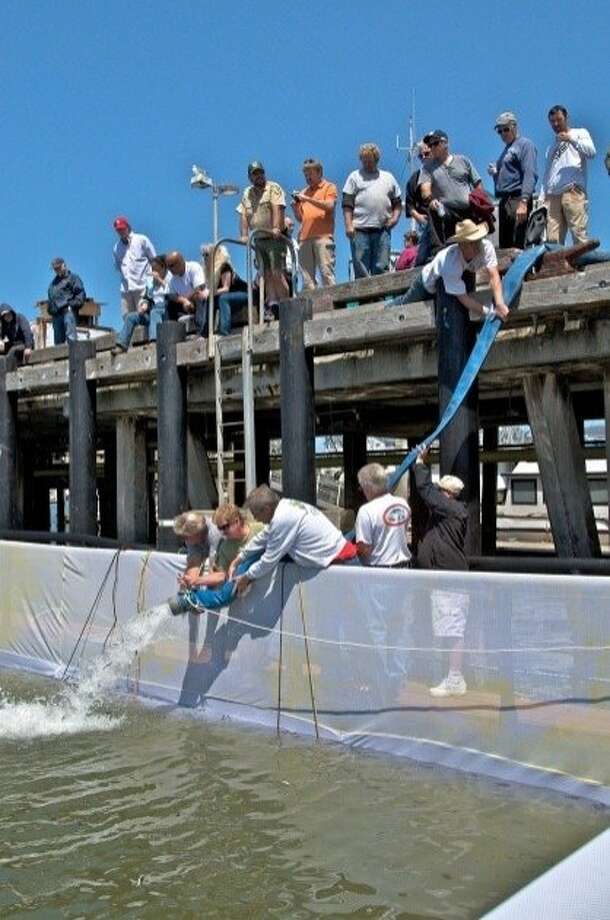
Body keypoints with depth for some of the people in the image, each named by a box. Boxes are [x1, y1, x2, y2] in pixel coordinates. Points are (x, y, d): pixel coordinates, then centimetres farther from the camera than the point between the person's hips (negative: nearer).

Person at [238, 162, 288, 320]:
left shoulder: (273, 188, 0)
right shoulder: (247, 194, 18)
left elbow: (277, 209, -15)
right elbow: (243, 216, 10)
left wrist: (276, 228, -29)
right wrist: (244, 235, -3)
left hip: (274, 238, -6)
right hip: (258, 240, 6)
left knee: (277, 273, -14)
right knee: (266, 275, 2)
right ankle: (272, 306, 0)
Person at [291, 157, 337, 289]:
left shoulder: (329, 187, 11)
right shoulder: (303, 192, 24)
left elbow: (329, 206, -8)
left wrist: (308, 199, -12)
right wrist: (295, 207, 4)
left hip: (323, 235, -5)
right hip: (304, 237, 5)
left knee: (326, 272, -13)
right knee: (306, 276, -3)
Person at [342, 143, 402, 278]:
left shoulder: (388, 177, 21)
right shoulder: (355, 177, 12)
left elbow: (397, 202, 23)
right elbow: (347, 204, 4)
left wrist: (395, 217, 4)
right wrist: (348, 225, -8)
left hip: (382, 230, 2)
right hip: (360, 230, -2)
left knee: (381, 268, -1)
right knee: (361, 269, -4)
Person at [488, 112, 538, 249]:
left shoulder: (525, 145, -1)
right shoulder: (506, 149, 24)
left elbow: (530, 175, -13)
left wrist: (523, 202, -24)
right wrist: (495, 172, 8)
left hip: (517, 200, -9)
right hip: (504, 201, 9)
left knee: (518, 246, -15)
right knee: (504, 246, 8)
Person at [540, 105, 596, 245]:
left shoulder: (580, 133, 16)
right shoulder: (551, 147, 30)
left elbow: (591, 152, -3)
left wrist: (571, 139, -8)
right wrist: (542, 198, 14)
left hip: (573, 190, -5)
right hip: (552, 195, 5)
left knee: (578, 233, -15)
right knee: (552, 240, -7)